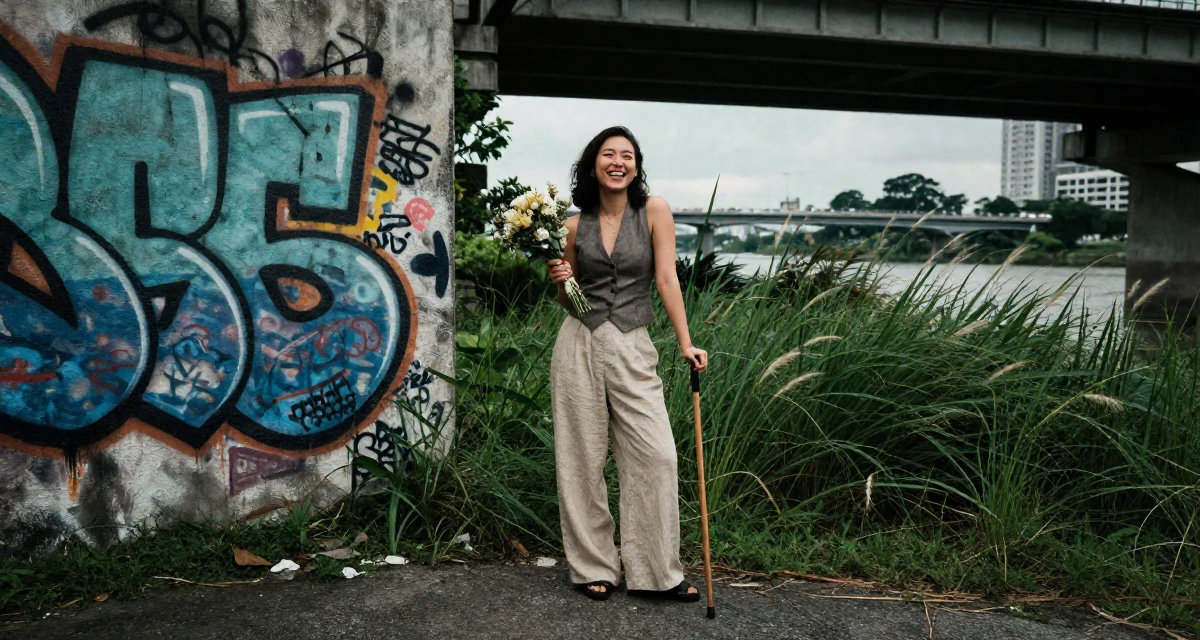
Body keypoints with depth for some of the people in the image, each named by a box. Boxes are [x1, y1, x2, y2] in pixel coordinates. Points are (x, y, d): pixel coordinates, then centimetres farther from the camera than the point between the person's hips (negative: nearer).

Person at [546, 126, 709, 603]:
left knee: (656, 456, -6)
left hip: (633, 348, -1)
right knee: (582, 458, 4)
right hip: (579, 344, 2)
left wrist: (685, 342, -12)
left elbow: (667, 279, -5)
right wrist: (559, 281, -5)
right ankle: (594, 568, 17)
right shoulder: (575, 225, 6)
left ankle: (657, 572, 7)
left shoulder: (654, 211, 0)